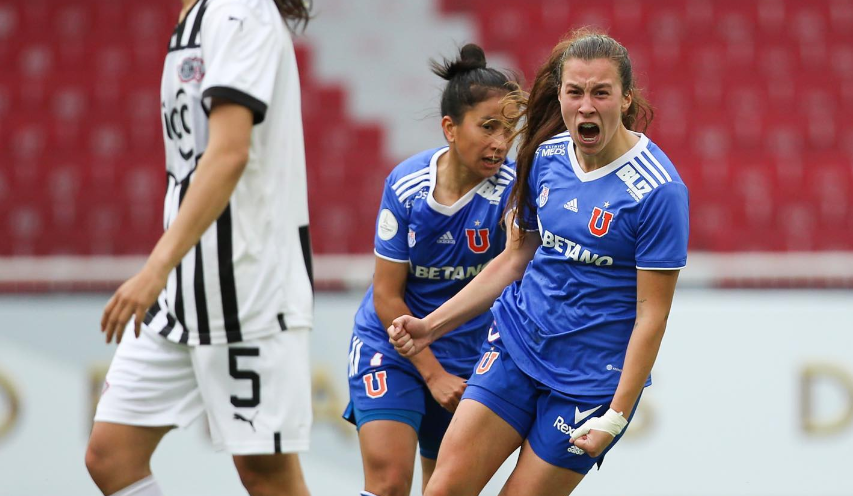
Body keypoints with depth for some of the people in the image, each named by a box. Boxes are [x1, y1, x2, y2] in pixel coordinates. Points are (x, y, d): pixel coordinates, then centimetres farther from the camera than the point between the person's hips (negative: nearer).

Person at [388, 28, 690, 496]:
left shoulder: (658, 190, -16)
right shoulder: (546, 157, 2)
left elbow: (651, 314, -15)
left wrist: (615, 417, -18)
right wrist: (431, 326, 10)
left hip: (591, 378, -5)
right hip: (516, 342, 5)